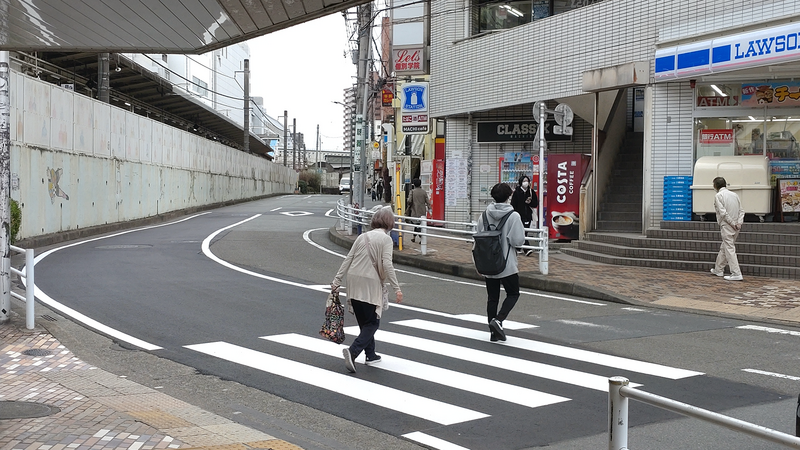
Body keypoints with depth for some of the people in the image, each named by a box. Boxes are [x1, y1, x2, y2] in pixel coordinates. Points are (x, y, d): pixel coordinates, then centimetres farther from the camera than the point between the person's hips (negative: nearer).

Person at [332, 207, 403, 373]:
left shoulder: (362, 237, 13)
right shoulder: (386, 239, -3)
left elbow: (348, 260, 10)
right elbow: (387, 265, -13)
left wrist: (337, 280, 12)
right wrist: (397, 288, -12)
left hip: (354, 282, 6)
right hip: (371, 284, -6)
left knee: (364, 322, 18)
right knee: (372, 323, 2)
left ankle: (371, 355, 24)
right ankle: (353, 351, -16)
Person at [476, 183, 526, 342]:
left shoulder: (484, 215, 0)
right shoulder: (513, 216, -13)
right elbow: (518, 240, -15)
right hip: (507, 265, -4)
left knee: (492, 297, 12)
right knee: (513, 294, 12)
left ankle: (494, 332, 14)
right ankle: (498, 320, -9)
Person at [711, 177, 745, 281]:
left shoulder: (718, 196, -7)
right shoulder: (734, 195, 14)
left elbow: (723, 212, -17)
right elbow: (741, 210, 9)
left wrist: (732, 223, -12)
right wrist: (739, 222, -1)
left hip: (727, 226, -8)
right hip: (736, 228, 8)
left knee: (730, 249, -7)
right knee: (724, 248, 20)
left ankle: (736, 274, -12)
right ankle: (718, 270, 31)